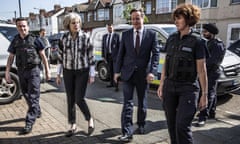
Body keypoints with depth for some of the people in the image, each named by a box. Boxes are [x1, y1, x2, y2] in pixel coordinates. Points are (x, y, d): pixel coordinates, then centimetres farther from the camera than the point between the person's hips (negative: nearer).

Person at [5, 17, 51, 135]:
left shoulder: (34, 39, -4)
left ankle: (29, 123, -3)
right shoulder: (15, 41, 8)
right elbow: (11, 57, 10)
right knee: (26, 95, 16)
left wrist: (47, 70, -3)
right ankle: (37, 112, 38)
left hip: (33, 70, -5)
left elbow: (43, 56, -1)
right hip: (21, 71, 6)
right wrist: (7, 72, 1)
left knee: (33, 96, -6)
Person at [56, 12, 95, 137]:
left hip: (82, 72, -3)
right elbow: (61, 57, 6)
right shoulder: (64, 38, 0)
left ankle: (90, 119, 20)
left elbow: (91, 57, -5)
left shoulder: (85, 37, -7)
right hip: (68, 72, 3)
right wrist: (58, 74, 5)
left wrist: (92, 74, -6)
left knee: (79, 99, -7)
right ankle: (73, 126, 23)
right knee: (70, 100, 8)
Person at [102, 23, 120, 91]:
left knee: (115, 70, -5)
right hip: (108, 55, 5)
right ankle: (112, 83, 23)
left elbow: (119, 46, -5)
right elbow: (103, 46, 12)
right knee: (110, 70, 12)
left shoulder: (117, 36, -2)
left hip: (115, 55, -5)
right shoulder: (104, 36, 12)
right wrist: (103, 55, 7)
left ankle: (116, 85, -2)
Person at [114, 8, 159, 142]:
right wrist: (118, 71, 2)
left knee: (142, 102, 14)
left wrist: (152, 71, -16)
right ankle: (127, 132, 1)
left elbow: (156, 54, -5)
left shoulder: (151, 34, 0)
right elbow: (121, 54, 7)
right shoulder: (125, 34, 6)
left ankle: (141, 125, 34)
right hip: (128, 73, 1)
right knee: (128, 103, -3)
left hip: (143, 73, 0)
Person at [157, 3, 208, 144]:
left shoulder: (197, 41, -7)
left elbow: (201, 69, -7)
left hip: (188, 88, -5)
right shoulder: (171, 38, 8)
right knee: (172, 125, 12)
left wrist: (204, 94, -7)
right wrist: (161, 84, 9)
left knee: (182, 126, -9)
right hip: (169, 87, 5)